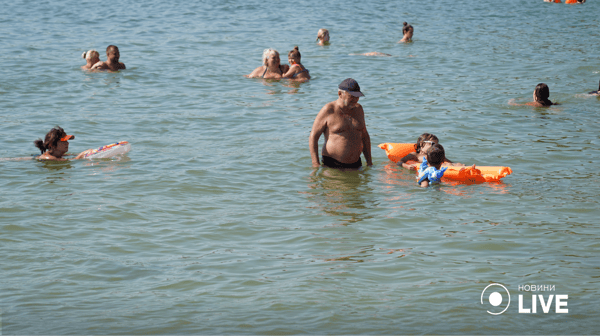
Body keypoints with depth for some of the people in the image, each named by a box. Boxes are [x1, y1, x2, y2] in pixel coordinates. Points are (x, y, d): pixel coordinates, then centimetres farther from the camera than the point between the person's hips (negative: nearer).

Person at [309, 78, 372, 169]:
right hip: (332, 165, -4)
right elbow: (313, 137, -7)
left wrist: (369, 162, 17)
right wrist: (316, 165, -14)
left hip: (355, 164, 4)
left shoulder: (358, 109, 11)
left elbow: (364, 136, 21)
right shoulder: (328, 110, -7)